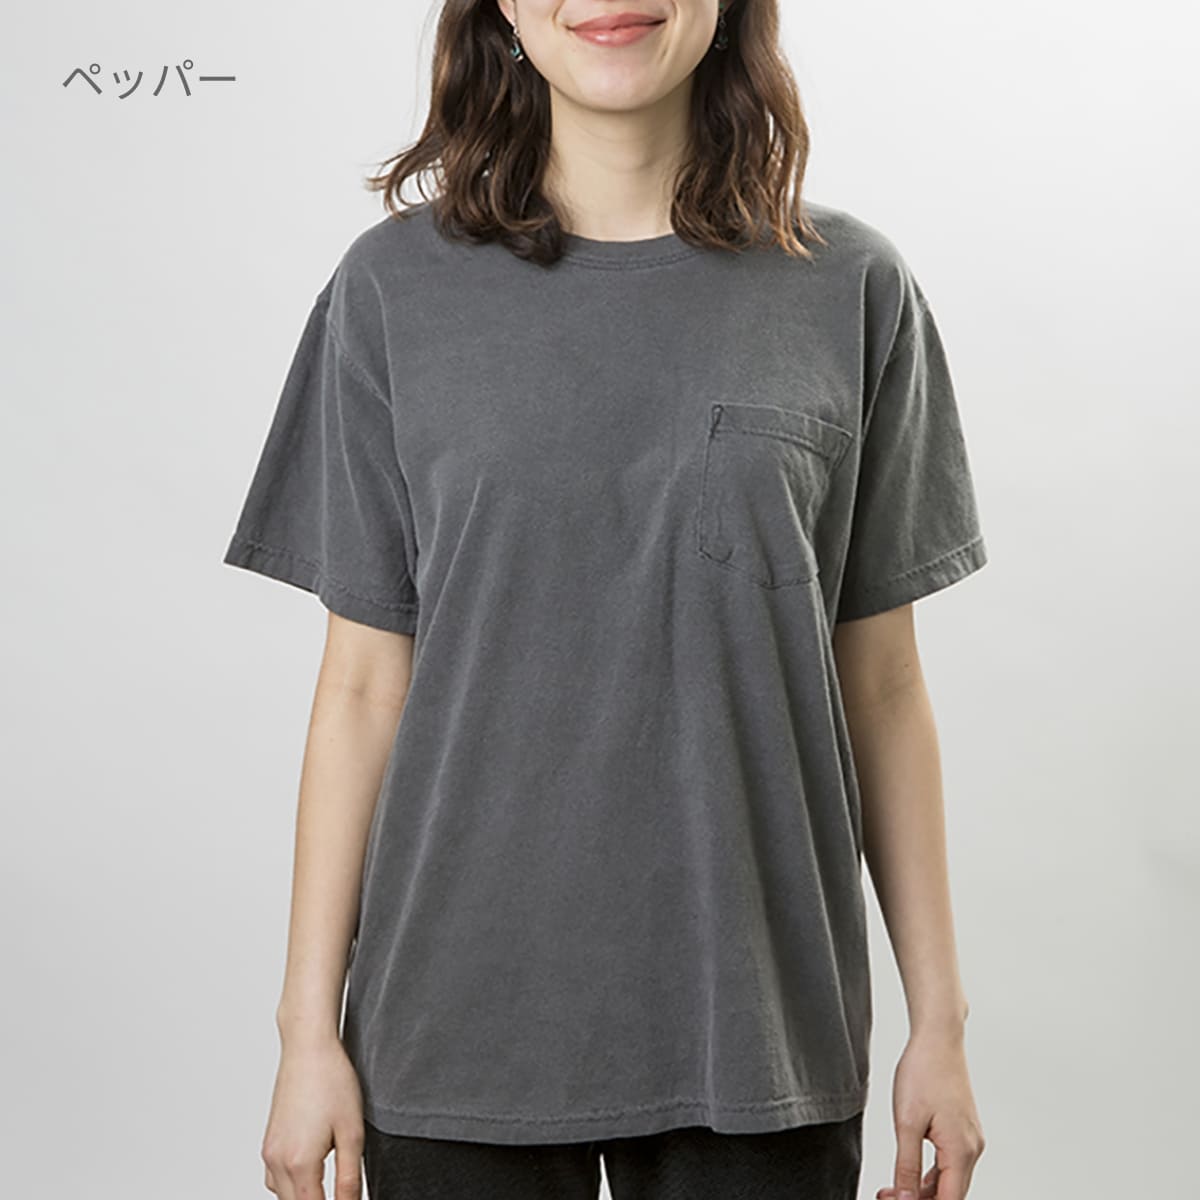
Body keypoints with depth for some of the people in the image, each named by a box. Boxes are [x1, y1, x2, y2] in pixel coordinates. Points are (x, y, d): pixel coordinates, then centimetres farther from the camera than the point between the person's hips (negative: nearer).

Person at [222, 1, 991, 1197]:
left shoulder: (853, 289, 0)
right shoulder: (398, 288, -1)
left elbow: (882, 686, 3)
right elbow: (364, 684, 1)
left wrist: (937, 1019, 3)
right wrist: (309, 1028, -1)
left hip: (756, 1027, 1)